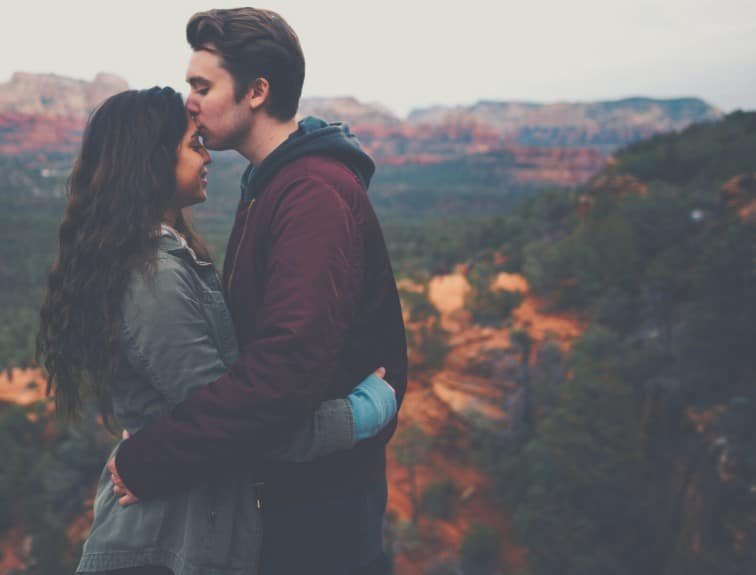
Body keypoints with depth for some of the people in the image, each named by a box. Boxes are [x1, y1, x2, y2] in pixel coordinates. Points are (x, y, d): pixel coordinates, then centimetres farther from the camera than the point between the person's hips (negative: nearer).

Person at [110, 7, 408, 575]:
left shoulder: (315, 193, -23)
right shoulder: (273, 183, 10)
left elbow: (287, 370, -33)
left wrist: (150, 459, -26)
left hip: (321, 490, -9)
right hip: (293, 479, 9)